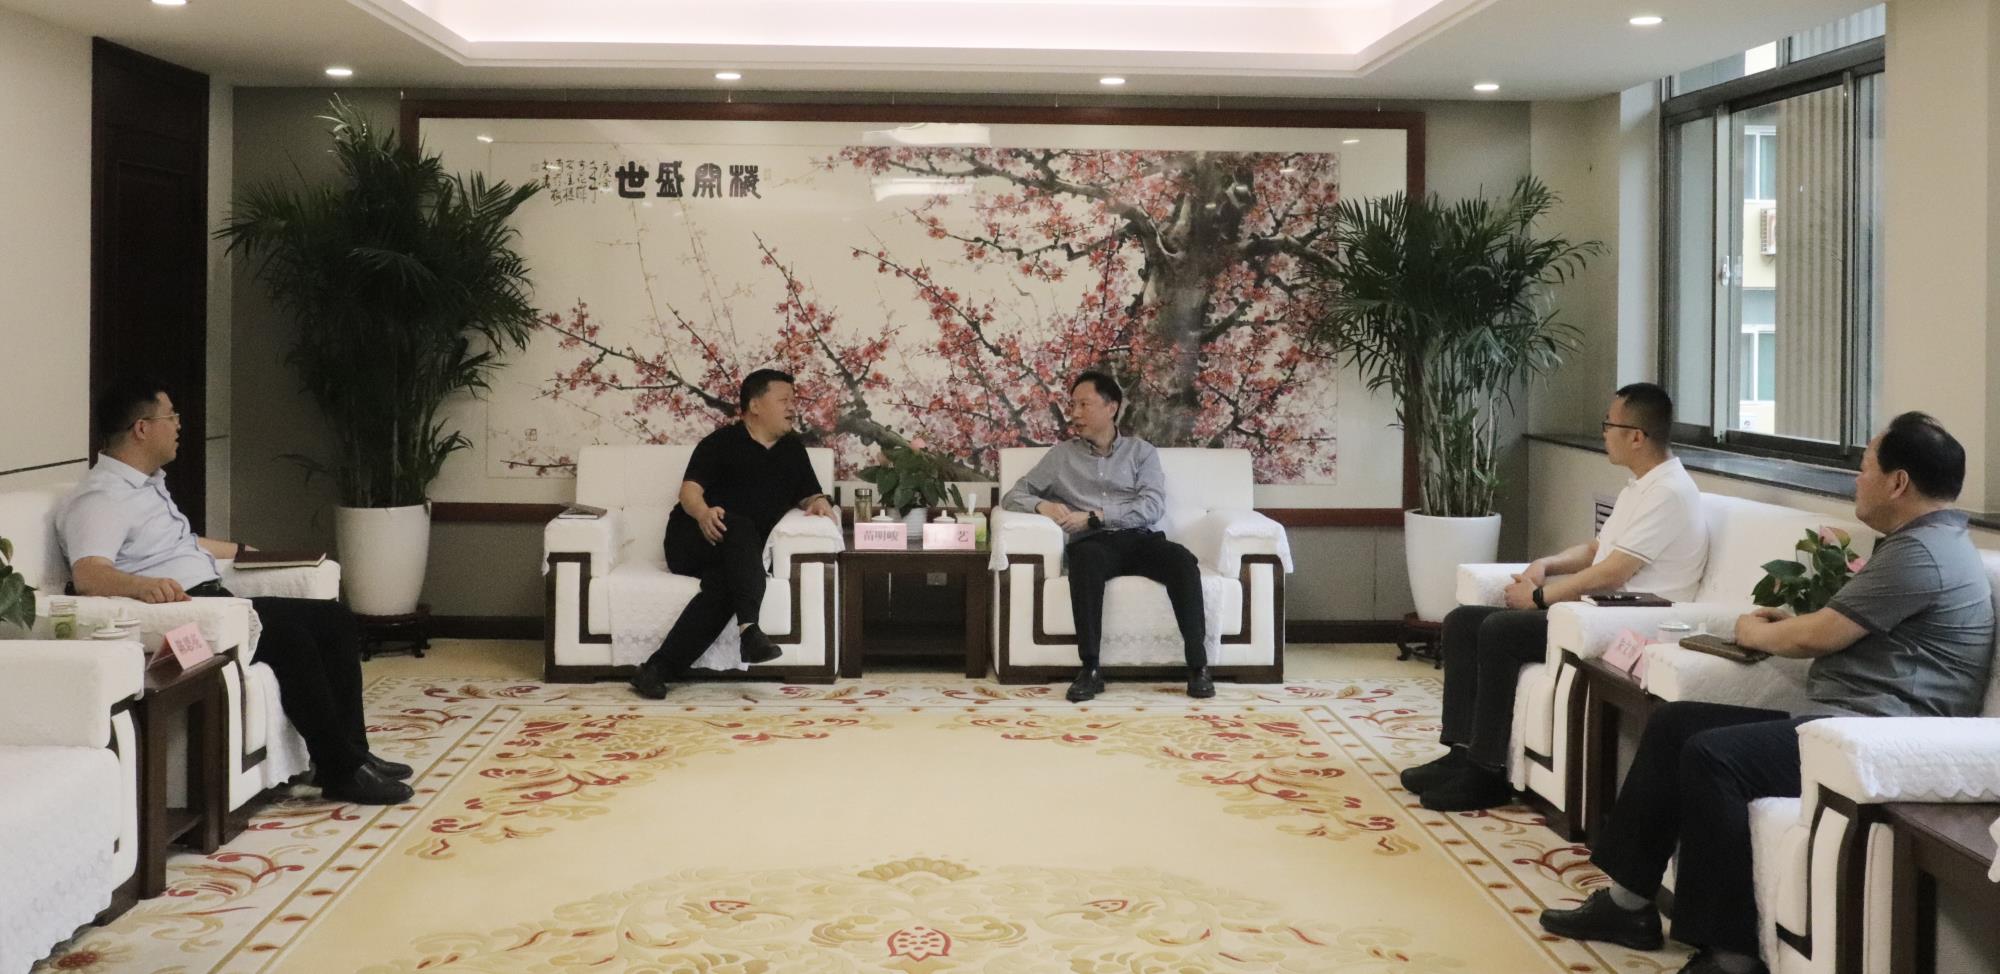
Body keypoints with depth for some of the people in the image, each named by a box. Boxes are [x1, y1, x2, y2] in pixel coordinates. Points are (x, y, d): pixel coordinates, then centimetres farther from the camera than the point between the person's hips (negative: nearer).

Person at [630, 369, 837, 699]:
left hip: (736, 555, 3)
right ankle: (749, 627, -50)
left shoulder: (793, 448, 20)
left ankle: (657, 669, -40)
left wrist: (819, 502, -5)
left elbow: (809, 495, 21)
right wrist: (703, 512, -33)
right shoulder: (720, 443, 2)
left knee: (723, 582, -33)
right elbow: (690, 489, -9)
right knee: (741, 527, -36)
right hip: (693, 540, -3)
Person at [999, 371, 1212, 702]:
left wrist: (1093, 516, -11)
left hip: (1140, 539, 1)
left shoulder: (1140, 451, 15)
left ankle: (1197, 666, -30)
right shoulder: (1061, 455, 19)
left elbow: (1153, 507, -1)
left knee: (1183, 561, -32)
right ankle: (1090, 669, -38)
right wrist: (1043, 505, -8)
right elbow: (1013, 495, 16)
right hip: (1093, 543, -1)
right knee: (1085, 560, -38)